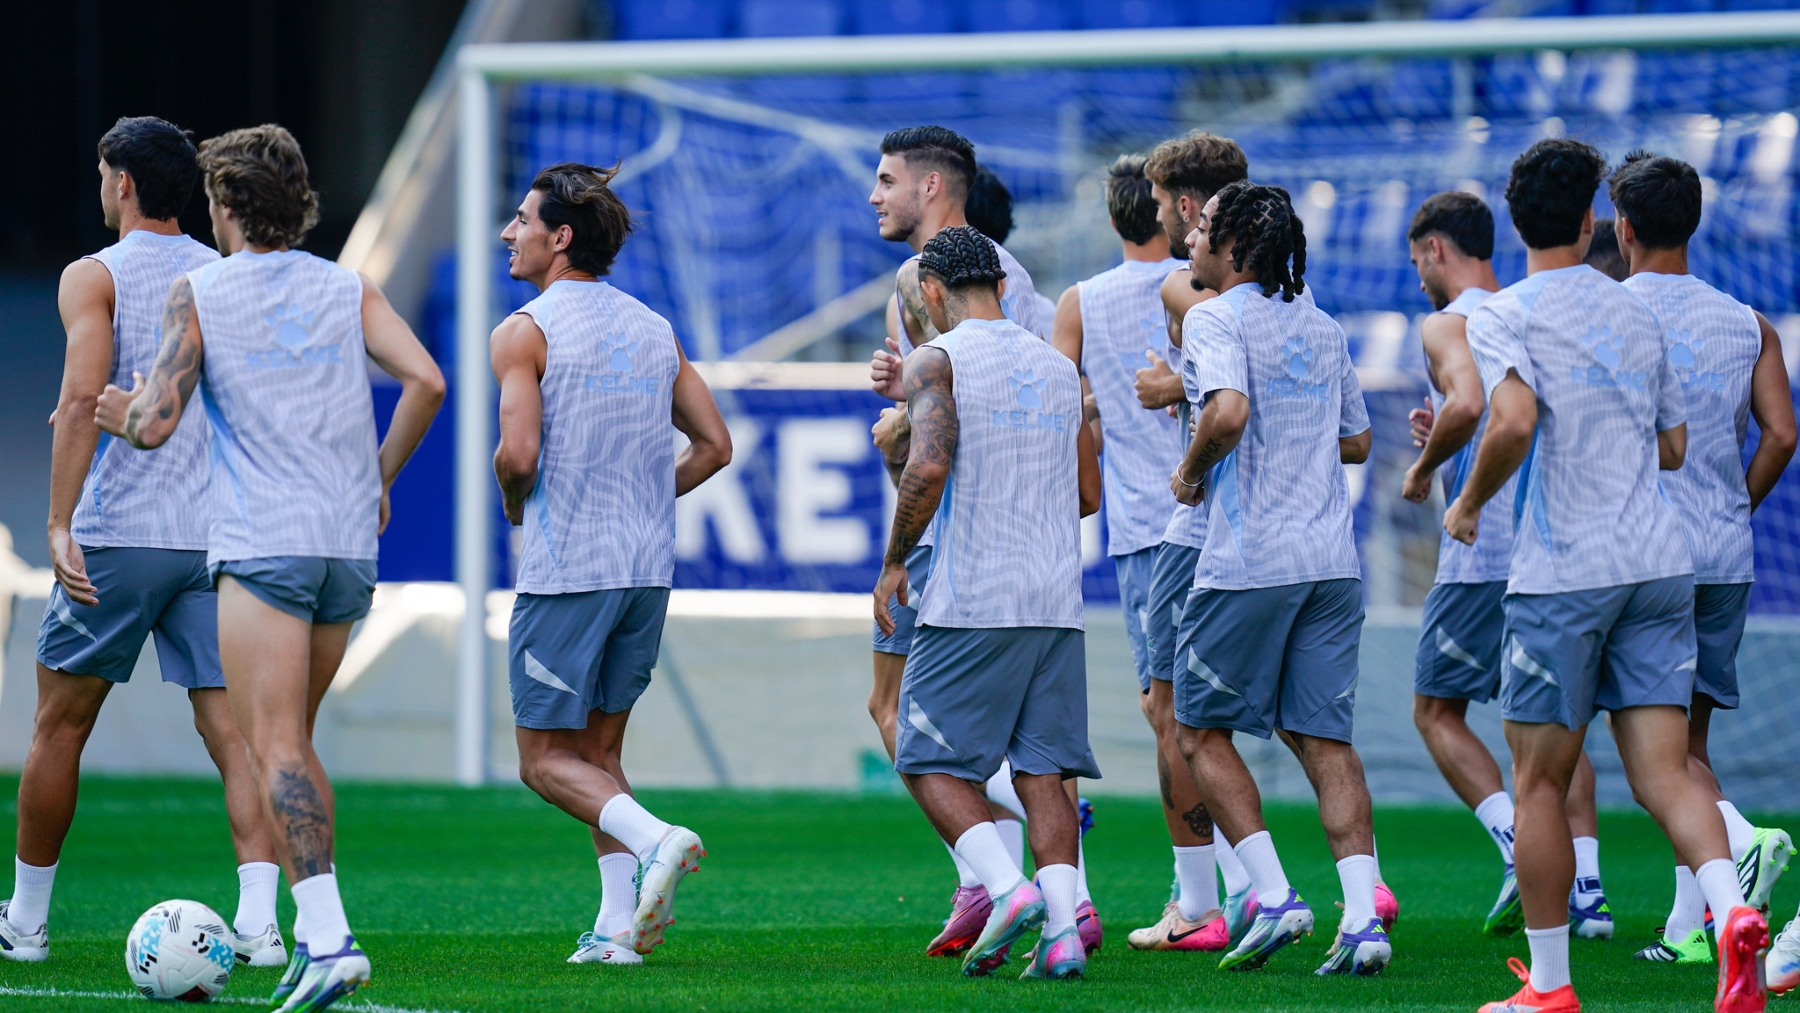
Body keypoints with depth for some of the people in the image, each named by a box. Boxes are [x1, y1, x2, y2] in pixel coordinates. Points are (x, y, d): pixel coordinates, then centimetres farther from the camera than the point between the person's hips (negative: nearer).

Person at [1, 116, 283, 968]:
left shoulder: (94, 278, -3)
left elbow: (83, 397, -16)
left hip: (116, 541, -4)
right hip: (217, 538, 4)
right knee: (231, 730, -1)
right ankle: (259, 922, -16)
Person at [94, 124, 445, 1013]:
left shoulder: (196, 295, 2)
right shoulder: (349, 290, 12)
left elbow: (156, 425, -4)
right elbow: (424, 379, -1)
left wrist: (120, 413, 19)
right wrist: (379, 477, 13)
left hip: (261, 546, -5)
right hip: (349, 542, 5)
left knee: (275, 749, -10)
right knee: (292, 737, 19)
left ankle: (329, 936, -26)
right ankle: (315, 934, 15)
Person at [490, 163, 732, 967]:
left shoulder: (524, 333, -8)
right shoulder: (654, 329, 12)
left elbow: (519, 454, -18)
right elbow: (714, 445, 11)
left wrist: (514, 503, 3)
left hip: (566, 569, -6)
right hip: (649, 568, 6)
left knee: (546, 759, 2)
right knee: (599, 750, 15)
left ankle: (655, 840, -21)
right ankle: (618, 924, 4)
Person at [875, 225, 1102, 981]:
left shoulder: (936, 362, -4)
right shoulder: (1058, 369, 15)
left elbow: (929, 466, -19)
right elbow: (1087, 494, 18)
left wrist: (893, 561, -7)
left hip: (971, 602, -5)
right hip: (1056, 602, 5)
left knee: (930, 762, 4)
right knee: (1041, 769, 6)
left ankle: (1008, 890, -15)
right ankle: (1063, 931, -7)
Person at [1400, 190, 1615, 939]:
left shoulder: (1449, 324, -7)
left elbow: (1468, 403, -26)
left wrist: (1423, 466, -9)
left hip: (1484, 552, -7)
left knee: (1437, 710, 4)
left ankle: (1521, 849, -14)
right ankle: (1586, 885, 3)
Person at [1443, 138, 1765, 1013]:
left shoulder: (1502, 316, -6)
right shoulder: (1637, 315, 13)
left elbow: (1514, 422, -23)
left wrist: (1469, 504, -7)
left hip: (1562, 572, -5)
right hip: (1659, 565, 5)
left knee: (1540, 781, 6)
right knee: (1662, 772, 1)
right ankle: (1731, 911, -25)